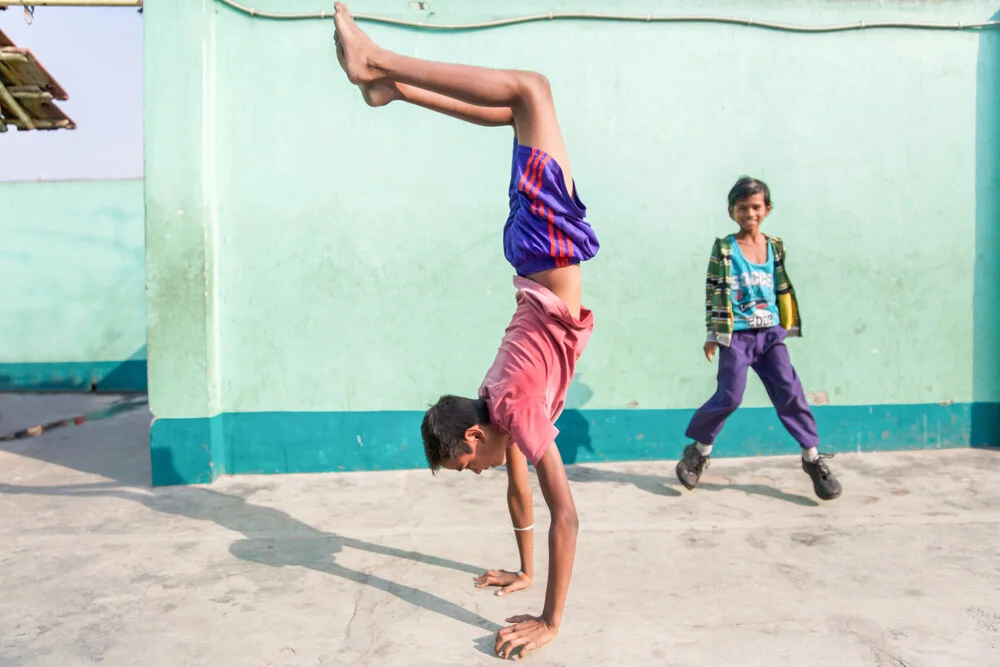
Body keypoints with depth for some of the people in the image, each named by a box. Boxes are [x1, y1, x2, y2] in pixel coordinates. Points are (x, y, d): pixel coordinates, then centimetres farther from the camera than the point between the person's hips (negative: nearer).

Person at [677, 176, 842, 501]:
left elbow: (784, 290, 14)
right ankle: (698, 450, 15)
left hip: (770, 334, 4)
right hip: (736, 336, -3)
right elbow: (714, 294, -3)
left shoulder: (775, 247, 9)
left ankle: (812, 456, 11)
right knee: (729, 397, -6)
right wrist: (713, 334, -5)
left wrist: (790, 327, 12)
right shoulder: (724, 249, -2)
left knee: (790, 391, -2)